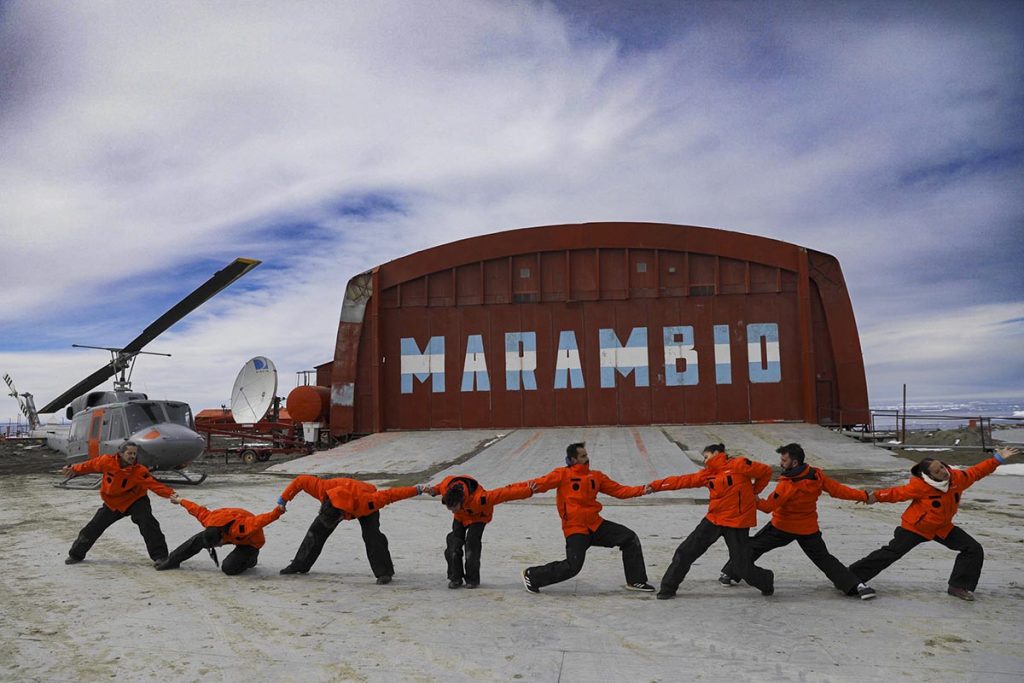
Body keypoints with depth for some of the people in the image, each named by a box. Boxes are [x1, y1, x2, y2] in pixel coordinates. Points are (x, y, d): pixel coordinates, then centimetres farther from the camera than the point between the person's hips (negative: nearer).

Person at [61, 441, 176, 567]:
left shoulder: (139, 471, -28)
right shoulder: (107, 461, -21)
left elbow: (154, 485, -36)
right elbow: (90, 465, 1)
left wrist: (170, 493, -51)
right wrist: (74, 469, 9)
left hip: (135, 500, -3)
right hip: (112, 502, 3)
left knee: (148, 523, -22)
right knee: (94, 527, 11)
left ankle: (160, 556, -13)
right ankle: (76, 554, 37)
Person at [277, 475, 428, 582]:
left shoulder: (366, 502, -48)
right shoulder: (324, 488, -40)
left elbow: (389, 495, -42)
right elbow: (300, 480, -27)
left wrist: (417, 490, -38)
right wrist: (284, 499, -16)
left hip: (366, 508, -4)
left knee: (371, 535, -25)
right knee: (317, 530, -3)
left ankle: (384, 573, -15)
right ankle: (300, 565, 13)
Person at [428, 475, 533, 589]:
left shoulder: (478, 499, -47)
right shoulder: (445, 485, -34)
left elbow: (505, 493, -44)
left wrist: (528, 490, -43)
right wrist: (435, 490, -17)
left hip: (478, 517, -4)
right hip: (460, 517, 4)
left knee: (472, 546, -16)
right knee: (453, 545, -6)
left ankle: (473, 579, 2)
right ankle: (455, 578, 8)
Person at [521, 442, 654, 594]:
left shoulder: (596, 476, 9)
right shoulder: (563, 474, -6)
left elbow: (619, 490, 7)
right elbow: (544, 482, -21)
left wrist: (642, 490, -5)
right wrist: (535, 485, -45)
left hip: (595, 525, 6)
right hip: (575, 528, -6)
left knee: (630, 538, 2)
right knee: (572, 566, -15)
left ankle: (636, 581, 17)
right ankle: (531, 575, 6)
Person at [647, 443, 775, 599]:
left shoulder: (739, 465, -10)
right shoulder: (708, 474, 7)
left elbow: (765, 471, -2)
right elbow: (684, 480, 3)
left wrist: (754, 492, 5)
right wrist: (655, 485, -2)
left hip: (737, 523, -6)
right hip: (713, 520, 6)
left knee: (742, 567, -1)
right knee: (685, 551, 0)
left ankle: (767, 583, 31)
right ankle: (668, 588, 12)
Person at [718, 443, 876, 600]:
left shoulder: (787, 485, -26)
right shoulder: (817, 475, -11)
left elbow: (768, 506, -22)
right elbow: (837, 489, -4)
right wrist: (862, 496, 5)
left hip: (782, 527, -4)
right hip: (809, 529, 5)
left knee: (753, 546, 9)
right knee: (825, 559, 14)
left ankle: (730, 575, 12)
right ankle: (857, 585, 2)